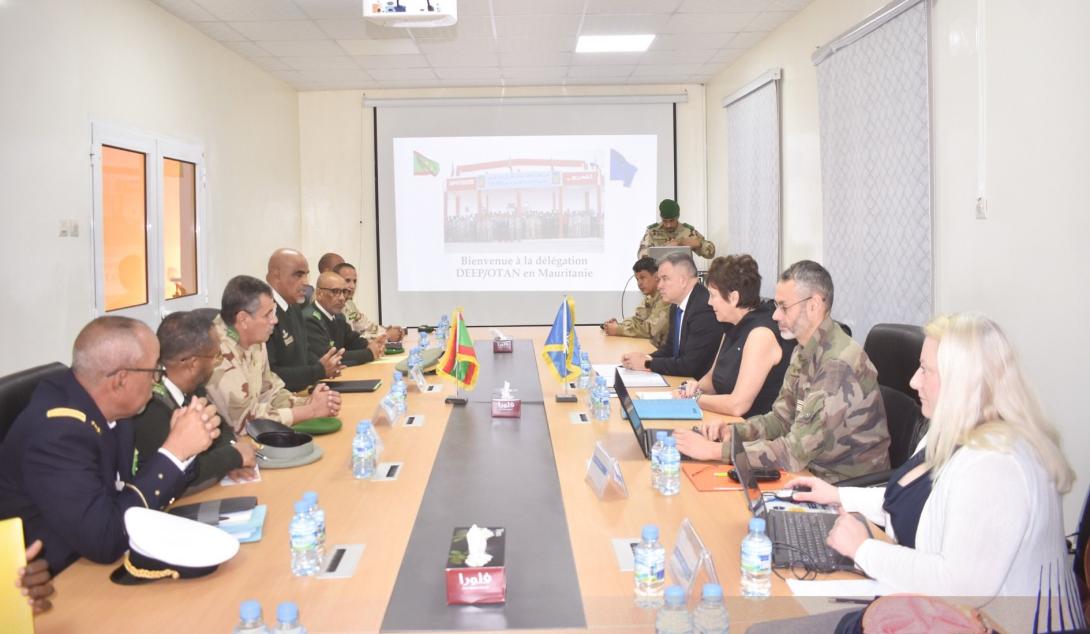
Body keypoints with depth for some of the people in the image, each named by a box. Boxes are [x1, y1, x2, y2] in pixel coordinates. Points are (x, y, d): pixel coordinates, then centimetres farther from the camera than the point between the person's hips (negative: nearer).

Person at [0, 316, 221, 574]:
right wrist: (175, 451, -26)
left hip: (89, 563, 7)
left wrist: (182, 446, -12)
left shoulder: (102, 408, -5)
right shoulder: (56, 432, -27)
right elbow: (104, 540, -31)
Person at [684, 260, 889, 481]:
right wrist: (733, 431, -8)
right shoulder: (804, 351, 4)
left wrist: (717, 450, -24)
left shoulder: (839, 365, -25)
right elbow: (781, 418, 11)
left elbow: (795, 452, -27)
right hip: (813, 471, 7)